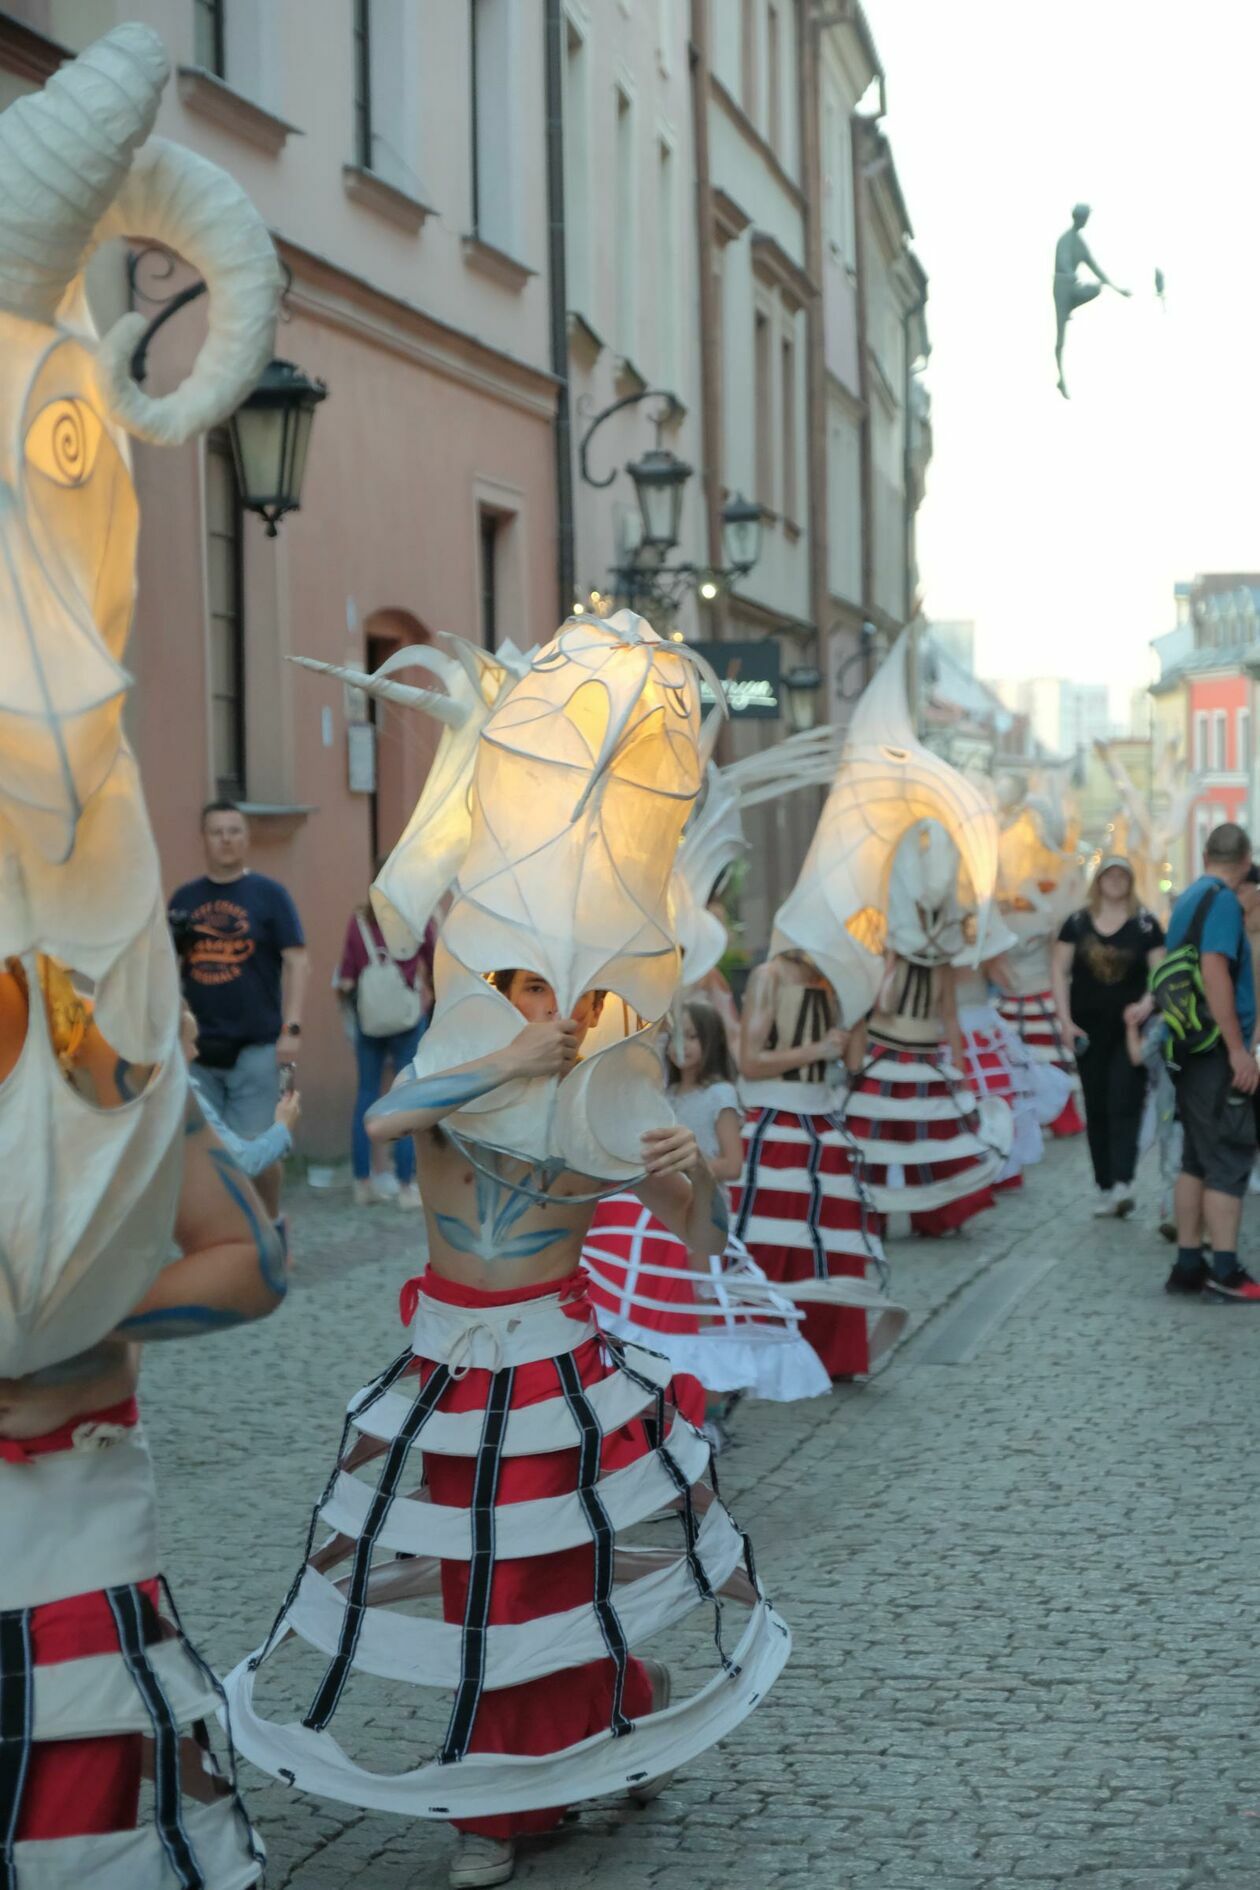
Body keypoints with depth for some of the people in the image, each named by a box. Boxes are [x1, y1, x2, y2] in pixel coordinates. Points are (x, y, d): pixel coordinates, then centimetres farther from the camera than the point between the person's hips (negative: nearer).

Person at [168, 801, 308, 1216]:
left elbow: (296, 962, -2)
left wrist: (291, 1027, -10)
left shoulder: (267, 894, 0)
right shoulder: (185, 898, 10)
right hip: (197, 1046, 3)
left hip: (256, 1045, -3)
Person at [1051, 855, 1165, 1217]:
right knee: (1096, 1109, 5)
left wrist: (1146, 1005, -19)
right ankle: (1105, 1188, 11)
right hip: (1089, 1031, 3)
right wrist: (1065, 1020, -3)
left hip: (1131, 1029, -2)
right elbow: (1059, 971, 5)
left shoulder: (1146, 924, 0)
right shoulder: (1076, 924, 5)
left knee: (1124, 1105, -12)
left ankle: (1123, 1184, -21)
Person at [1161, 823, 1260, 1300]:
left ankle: (1188, 1266, 14)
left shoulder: (1188, 899, 15)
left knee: (1197, 1160, 11)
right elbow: (1213, 971, -22)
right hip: (1216, 1051, -9)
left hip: (1192, 1051, 9)